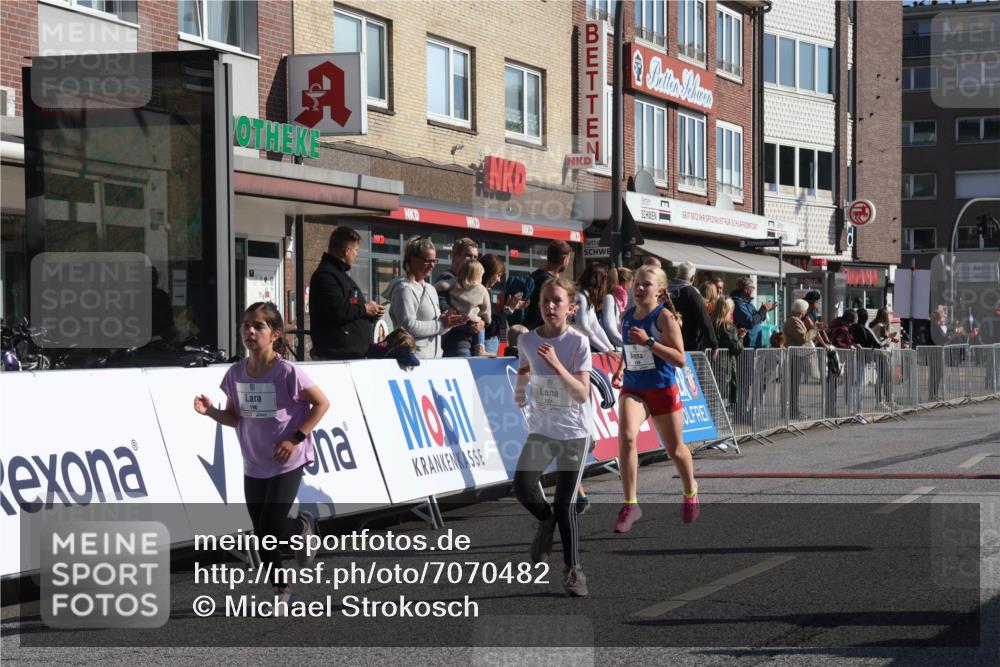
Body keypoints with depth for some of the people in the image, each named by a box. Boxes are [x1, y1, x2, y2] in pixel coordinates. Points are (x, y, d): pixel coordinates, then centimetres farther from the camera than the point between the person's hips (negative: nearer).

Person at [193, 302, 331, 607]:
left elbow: (322, 403, -9)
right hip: (253, 465, 5)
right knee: (261, 534, 8)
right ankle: (281, 591, 25)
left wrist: (296, 437, -14)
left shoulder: (287, 372, -17)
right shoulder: (236, 373, -1)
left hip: (286, 463, -5)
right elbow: (235, 418, 9)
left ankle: (303, 526, 22)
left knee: (270, 528, -12)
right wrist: (210, 411, -11)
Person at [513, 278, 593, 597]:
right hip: (541, 428, 3)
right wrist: (519, 389, -5)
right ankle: (546, 522, 16)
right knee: (523, 486, -18)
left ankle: (573, 569, 12)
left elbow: (583, 394, -19)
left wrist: (556, 365, -30)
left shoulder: (578, 342, -12)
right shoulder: (527, 340, -1)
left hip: (575, 431, -3)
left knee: (565, 504, -5)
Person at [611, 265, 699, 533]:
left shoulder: (664, 317, -13)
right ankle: (630, 504, -19)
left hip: (663, 390, -3)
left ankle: (690, 493, 45)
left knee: (675, 449, 13)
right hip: (632, 389, 3)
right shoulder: (627, 317, 3)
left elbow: (680, 359, -19)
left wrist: (648, 342, -26)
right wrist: (620, 370, 2)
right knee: (626, 436, -25)